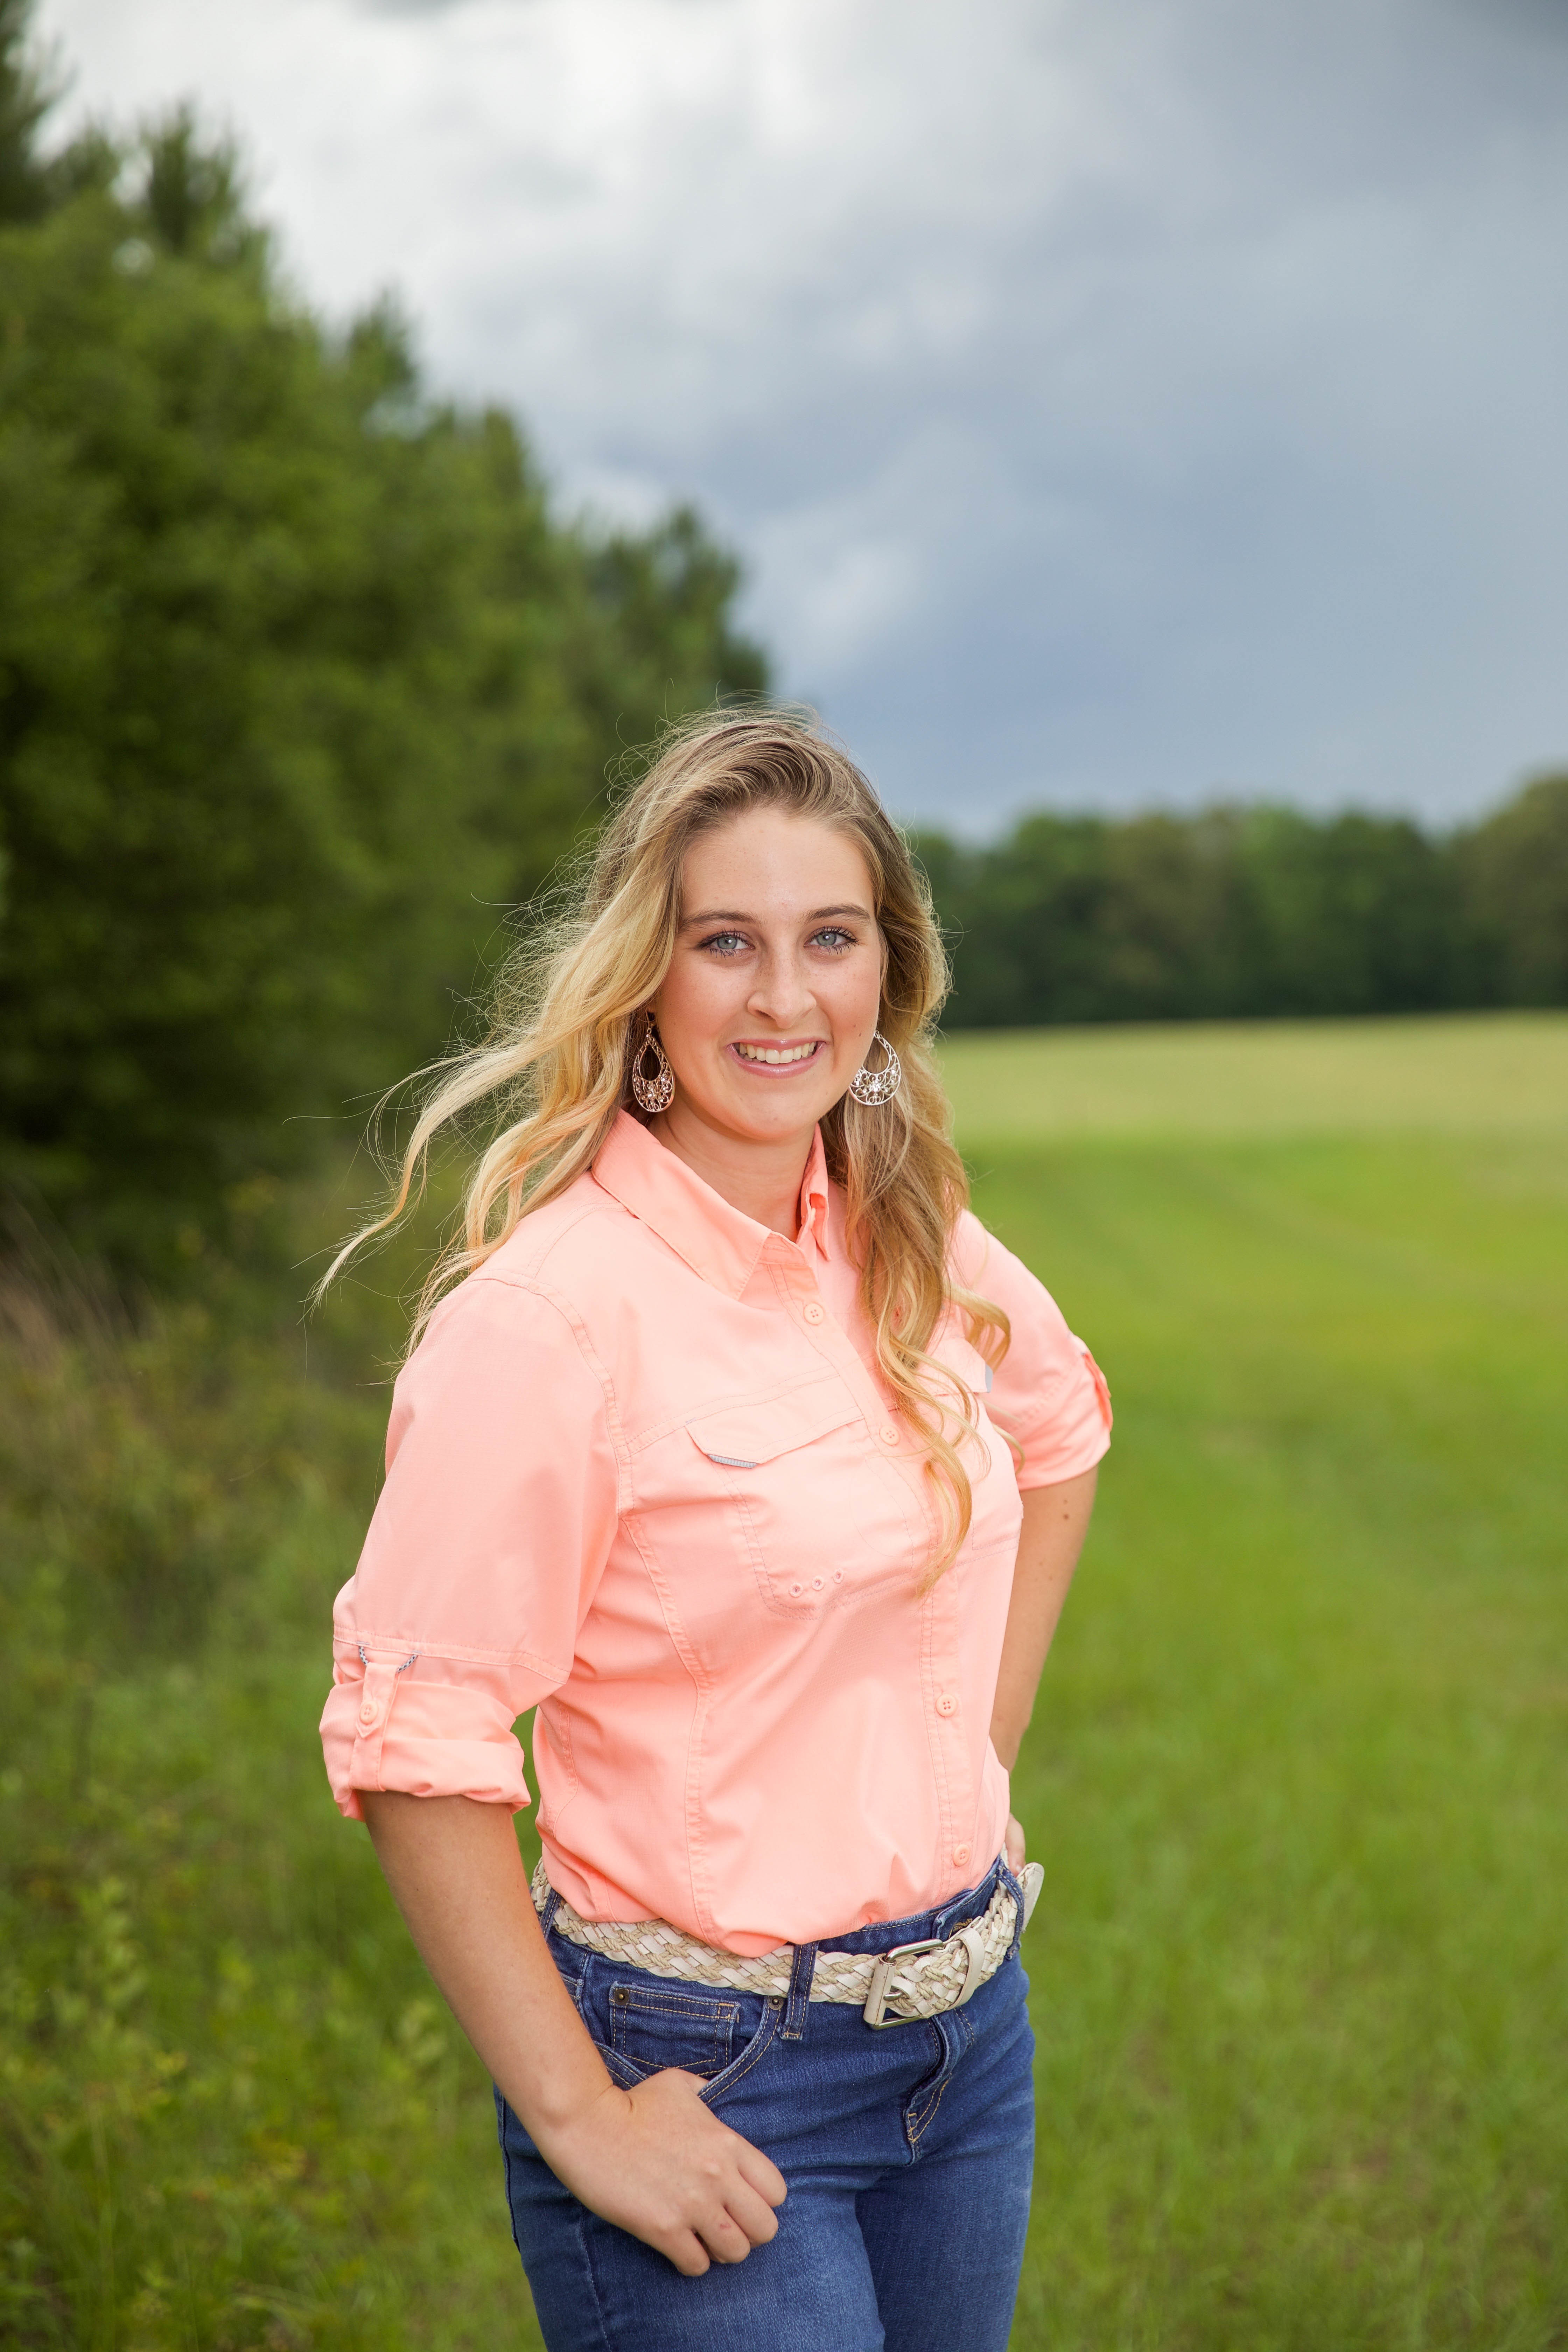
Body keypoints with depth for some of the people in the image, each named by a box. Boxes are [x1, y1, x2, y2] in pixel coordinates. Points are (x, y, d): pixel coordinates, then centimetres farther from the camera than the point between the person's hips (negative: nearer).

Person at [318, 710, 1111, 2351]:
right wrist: (580, 2121, -16)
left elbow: (1059, 1428, 20)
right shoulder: (552, 1306, -20)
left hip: (967, 2024, 7)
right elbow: (410, 1750, -20)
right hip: (715, 2081, -6)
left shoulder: (910, 1239, 0)